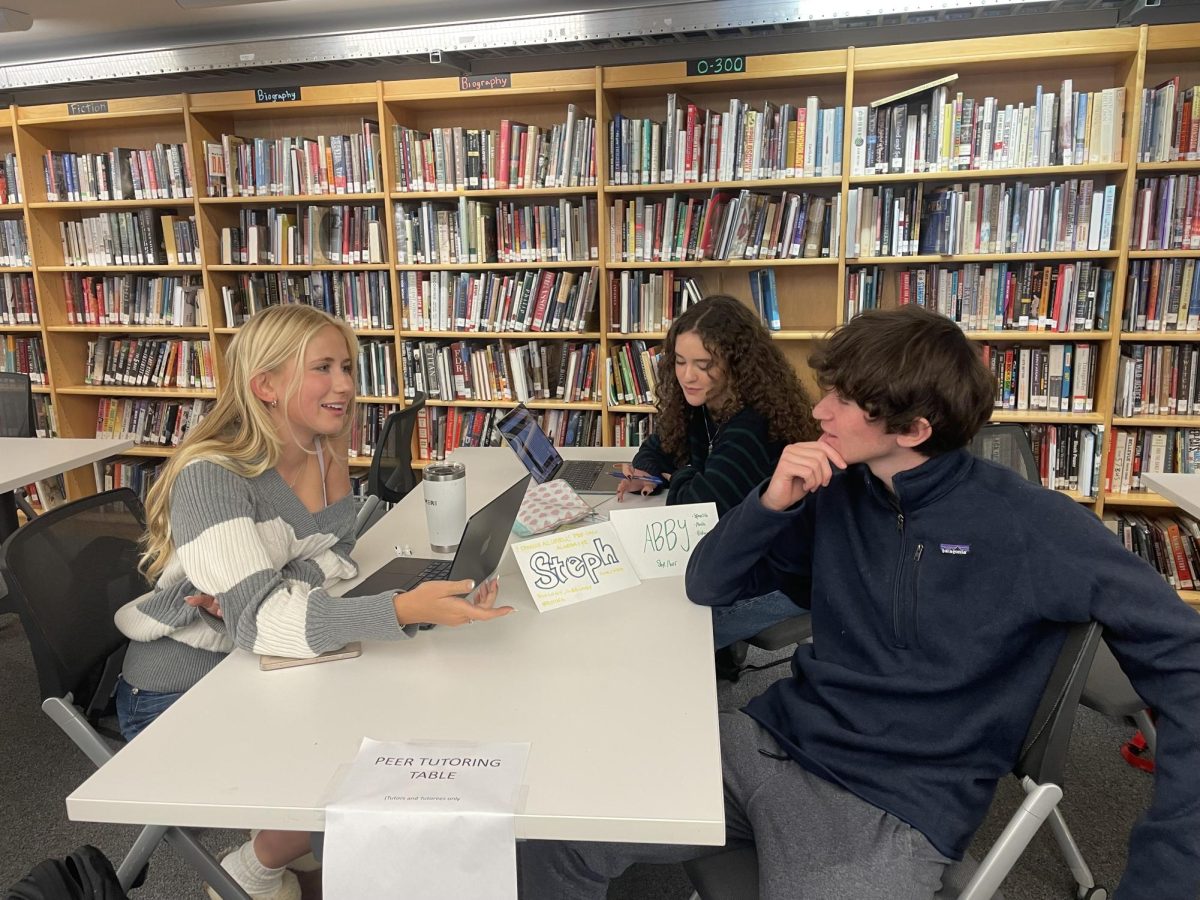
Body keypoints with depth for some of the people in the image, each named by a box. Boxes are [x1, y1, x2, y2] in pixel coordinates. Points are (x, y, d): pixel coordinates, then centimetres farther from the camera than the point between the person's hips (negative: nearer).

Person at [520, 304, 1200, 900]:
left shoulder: (1029, 527, -11)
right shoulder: (834, 493, 3)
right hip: (765, 744, 5)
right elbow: (708, 586, 6)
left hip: (894, 810, -4)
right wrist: (773, 502, -12)